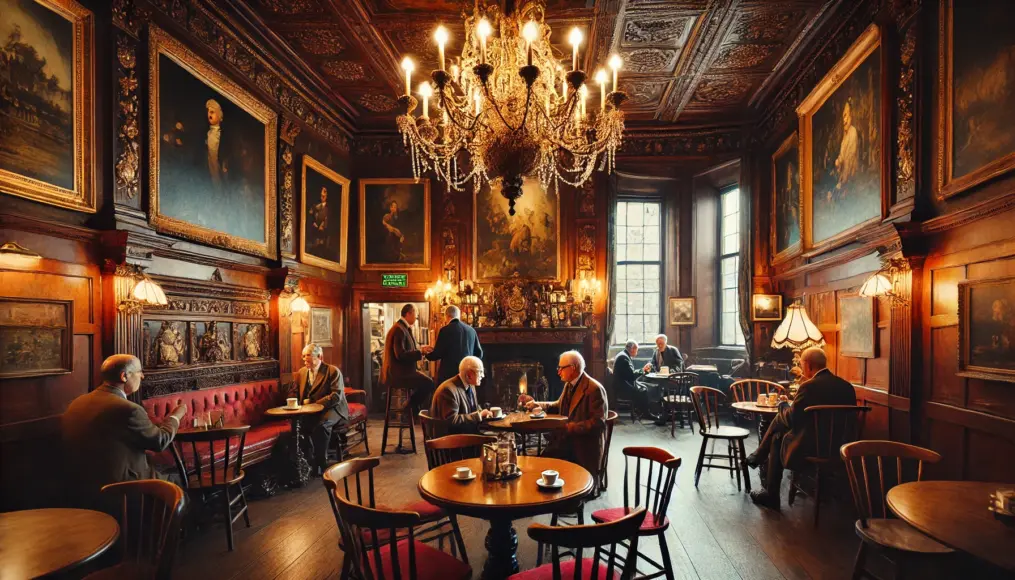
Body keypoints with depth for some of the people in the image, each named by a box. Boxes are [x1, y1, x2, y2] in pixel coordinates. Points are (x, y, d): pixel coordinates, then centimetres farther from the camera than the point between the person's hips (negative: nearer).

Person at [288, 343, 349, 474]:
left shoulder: (333, 371, -4)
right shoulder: (301, 373, 15)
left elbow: (336, 396, -13)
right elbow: (292, 393, 18)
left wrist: (313, 403, -21)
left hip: (330, 410, -5)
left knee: (321, 425, -37)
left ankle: (321, 464, -23)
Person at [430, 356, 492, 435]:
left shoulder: (470, 386, 7)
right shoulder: (449, 390, -20)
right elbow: (452, 420, -25)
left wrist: (483, 413, -3)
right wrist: (479, 415, -21)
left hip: (469, 431, 8)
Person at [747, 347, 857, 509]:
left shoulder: (809, 386, -18)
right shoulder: (847, 386, 3)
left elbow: (791, 419, -10)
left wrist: (783, 404, 11)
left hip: (810, 449, -7)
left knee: (778, 437, 20)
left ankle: (771, 496, 30)